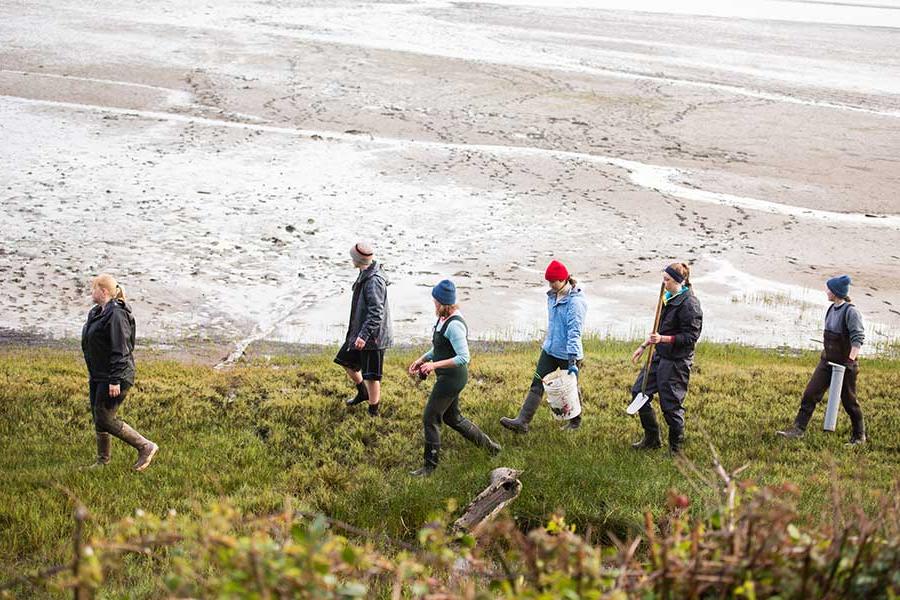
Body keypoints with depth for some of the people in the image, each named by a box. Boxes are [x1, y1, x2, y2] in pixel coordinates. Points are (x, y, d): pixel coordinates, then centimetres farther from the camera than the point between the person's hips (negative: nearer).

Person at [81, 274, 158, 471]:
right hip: (98, 376, 10)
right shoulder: (97, 313, 12)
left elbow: (120, 351, -23)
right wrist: (91, 373, 23)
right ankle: (103, 460, 24)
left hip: (115, 376, -10)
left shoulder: (116, 315, -19)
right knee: (97, 417, 13)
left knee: (105, 419, -9)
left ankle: (146, 447, 0)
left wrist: (115, 381, -25)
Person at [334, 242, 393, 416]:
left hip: (373, 336, -10)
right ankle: (363, 393, 42)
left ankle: (373, 411, 13)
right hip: (359, 331, 10)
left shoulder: (374, 281, -26)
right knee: (346, 361, 23)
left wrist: (364, 335, -31)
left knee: (371, 376, 0)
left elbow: (376, 313, -28)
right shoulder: (365, 274, 5)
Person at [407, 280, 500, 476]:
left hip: (452, 377, -10)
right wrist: (421, 359, 9)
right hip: (450, 377, 10)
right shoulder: (444, 319, 6)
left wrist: (434, 365, -27)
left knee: (430, 418, -2)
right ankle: (488, 445, 35)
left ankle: (430, 465, 9)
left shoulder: (454, 325, -25)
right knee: (452, 417, 22)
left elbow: (463, 357, -27)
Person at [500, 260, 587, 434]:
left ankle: (575, 421, 33)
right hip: (549, 350, 7)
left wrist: (573, 361, -28)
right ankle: (522, 422, -5)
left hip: (567, 354, -7)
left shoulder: (575, 302, -21)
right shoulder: (552, 296, 5)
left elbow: (575, 332, -25)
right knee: (537, 385, -1)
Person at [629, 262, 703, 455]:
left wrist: (663, 339, -27)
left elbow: (690, 336, -20)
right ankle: (652, 439, 26)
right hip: (660, 355, 10)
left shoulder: (689, 304, -19)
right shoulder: (669, 298, 10)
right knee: (639, 392, 12)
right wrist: (645, 345, 22)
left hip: (676, 361, -10)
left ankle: (676, 448, 18)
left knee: (671, 405, 0)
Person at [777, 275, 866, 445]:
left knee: (849, 401, 5)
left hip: (845, 364, -7)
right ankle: (798, 429, 3)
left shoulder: (851, 312, -17)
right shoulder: (832, 309, 7)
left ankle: (859, 436, 22)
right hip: (827, 361, 7)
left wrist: (851, 360, -30)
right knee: (810, 394, 0)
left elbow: (858, 337, -22)